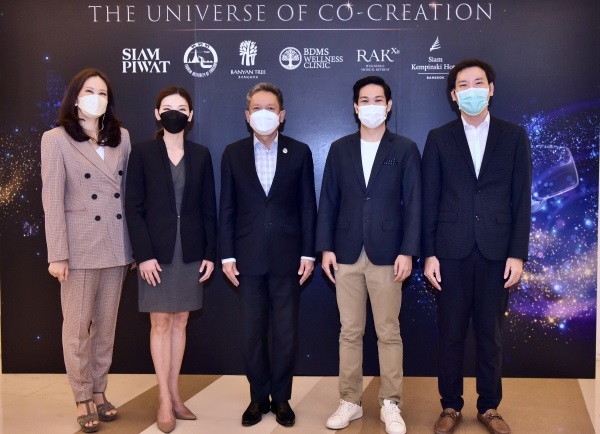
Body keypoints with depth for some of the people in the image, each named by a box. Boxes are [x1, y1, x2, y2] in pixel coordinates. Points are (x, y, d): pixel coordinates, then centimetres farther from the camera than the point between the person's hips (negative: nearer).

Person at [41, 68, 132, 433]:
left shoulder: (121, 136, 8)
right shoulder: (56, 139, -3)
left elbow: (131, 192, 9)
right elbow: (53, 201, -7)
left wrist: (137, 243, 6)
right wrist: (57, 254, -11)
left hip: (117, 246, 4)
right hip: (81, 247, -4)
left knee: (106, 325, 12)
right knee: (78, 327, 4)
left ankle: (99, 391, 26)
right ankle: (83, 399, 18)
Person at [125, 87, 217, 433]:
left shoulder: (201, 155, 6)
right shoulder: (143, 152, -1)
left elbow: (209, 208, 6)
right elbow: (134, 207, -5)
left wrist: (210, 253, 0)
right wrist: (144, 254, -13)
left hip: (191, 250, 3)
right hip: (157, 250, -2)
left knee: (180, 322, 9)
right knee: (161, 323, 2)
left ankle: (175, 394, 20)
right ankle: (165, 400, 11)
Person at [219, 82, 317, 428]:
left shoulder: (299, 152, 2)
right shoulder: (233, 153, 5)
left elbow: (308, 206, 2)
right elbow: (227, 208, 4)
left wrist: (308, 253, -3)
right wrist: (227, 255, -1)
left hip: (287, 256, -1)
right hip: (249, 257, 1)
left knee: (286, 332, 6)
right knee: (253, 332, 8)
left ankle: (282, 397, 21)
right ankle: (258, 397, 22)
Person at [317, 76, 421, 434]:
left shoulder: (405, 149, 4)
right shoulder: (340, 149, 10)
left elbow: (413, 204, -1)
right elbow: (329, 201, 8)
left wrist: (407, 252, -9)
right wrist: (326, 248, 0)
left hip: (387, 255, -2)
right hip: (347, 254, 2)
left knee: (389, 334, 4)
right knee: (350, 333, 8)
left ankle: (391, 405, 15)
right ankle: (350, 402, 19)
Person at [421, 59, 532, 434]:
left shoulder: (514, 136, 5)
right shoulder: (439, 138, 5)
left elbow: (522, 199, 2)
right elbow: (429, 201, 3)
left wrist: (518, 253, -4)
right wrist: (428, 254, -3)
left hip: (496, 251, 0)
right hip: (452, 251, 0)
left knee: (490, 333, 10)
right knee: (451, 333, 8)